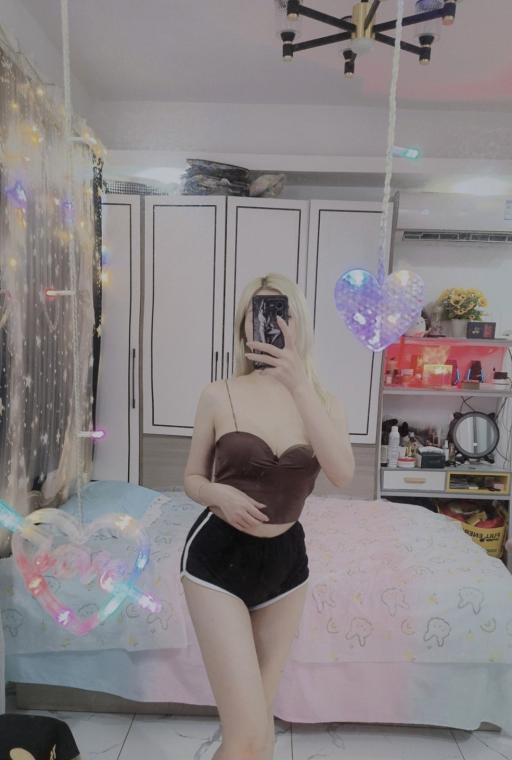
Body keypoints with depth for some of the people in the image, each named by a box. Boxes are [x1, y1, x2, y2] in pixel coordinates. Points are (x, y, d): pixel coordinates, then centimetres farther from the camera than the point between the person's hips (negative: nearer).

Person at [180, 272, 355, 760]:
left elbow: (342, 474, -20)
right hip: (218, 557, -3)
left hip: (285, 560, 3)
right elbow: (191, 479, 4)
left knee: (259, 718, 20)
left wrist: (299, 384, -26)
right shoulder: (220, 395, -7)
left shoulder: (322, 401, -1)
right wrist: (218, 493, -18)